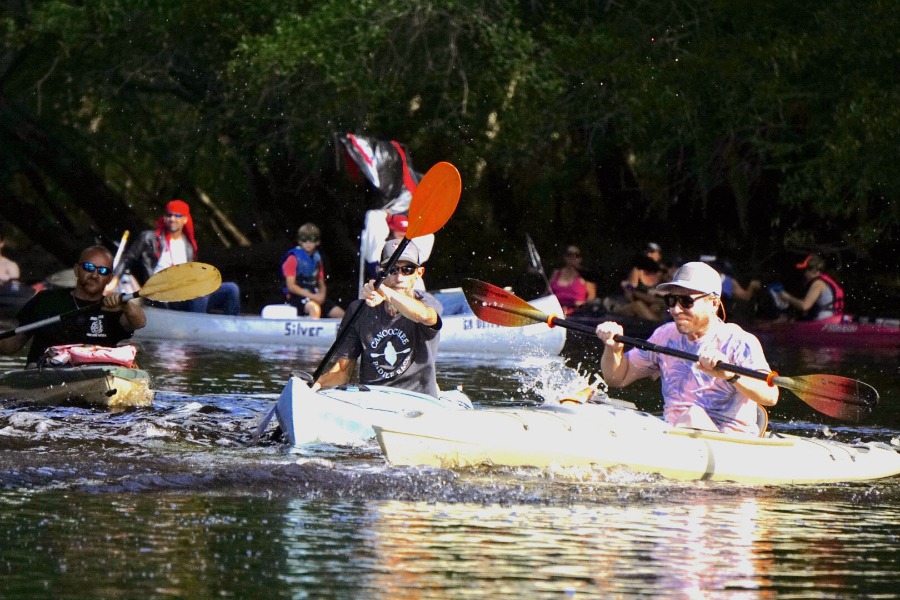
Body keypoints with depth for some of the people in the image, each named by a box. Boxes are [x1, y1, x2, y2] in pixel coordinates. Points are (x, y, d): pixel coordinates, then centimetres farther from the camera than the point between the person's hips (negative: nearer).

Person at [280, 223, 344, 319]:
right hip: (297, 296, -7)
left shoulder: (316, 258, 13)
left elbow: (321, 284, 17)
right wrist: (312, 296, -17)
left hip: (315, 295, 7)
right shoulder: (293, 258, -5)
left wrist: (321, 295, -7)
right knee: (314, 308, -37)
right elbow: (291, 286, -11)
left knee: (340, 314, -8)